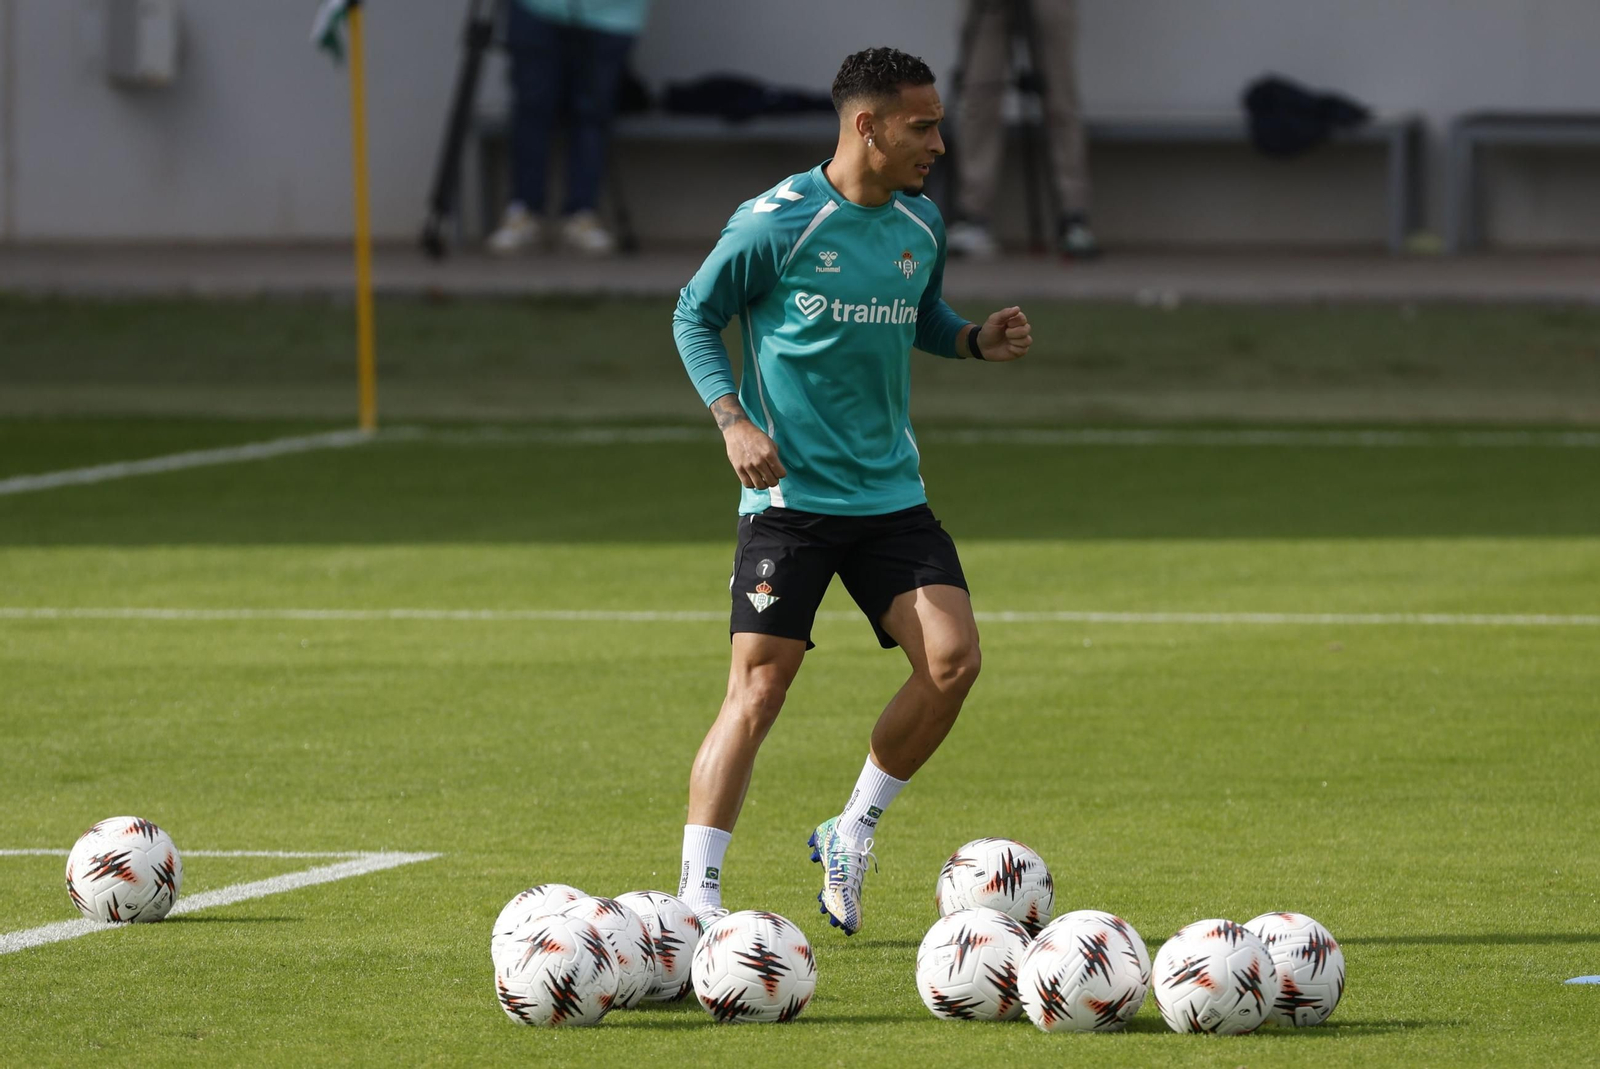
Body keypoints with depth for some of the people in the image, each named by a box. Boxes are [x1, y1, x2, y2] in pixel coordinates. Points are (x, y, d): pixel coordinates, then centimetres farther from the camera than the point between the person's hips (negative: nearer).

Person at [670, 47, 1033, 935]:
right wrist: (732, 419, -14)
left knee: (952, 660, -10)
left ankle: (851, 835, 11)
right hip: (789, 493, -5)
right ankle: (695, 896, -7)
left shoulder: (921, 225, 6)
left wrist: (977, 341, 3)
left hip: (891, 493, 5)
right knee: (758, 686, -12)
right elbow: (695, 316, -1)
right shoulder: (776, 223, -12)